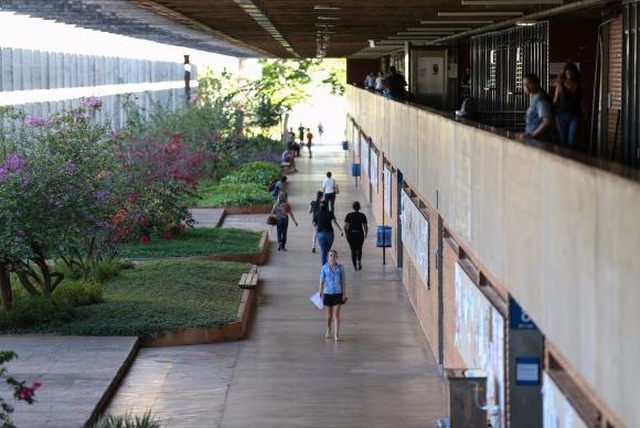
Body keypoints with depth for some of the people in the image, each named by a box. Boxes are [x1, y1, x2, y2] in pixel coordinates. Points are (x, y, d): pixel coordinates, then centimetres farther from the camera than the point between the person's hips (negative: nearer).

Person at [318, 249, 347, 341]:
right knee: (329, 315, 13)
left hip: (338, 293, -1)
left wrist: (344, 294, -1)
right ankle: (328, 330, 38)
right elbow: (321, 281, 1)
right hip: (327, 293, 1)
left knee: (336, 315, -7)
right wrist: (320, 293, -3)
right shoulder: (324, 268, -3)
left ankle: (336, 335, -7)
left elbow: (343, 282, 1)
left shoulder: (340, 268, -4)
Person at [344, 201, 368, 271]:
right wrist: (365, 234, 15)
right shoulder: (362, 216, -3)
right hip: (360, 234, 0)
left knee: (353, 250, 11)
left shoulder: (349, 215, -3)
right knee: (359, 249, 21)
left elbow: (345, 227, -6)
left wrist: (346, 234, 10)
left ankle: (355, 266, 7)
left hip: (350, 235, 0)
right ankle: (359, 261, 0)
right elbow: (365, 227, -3)